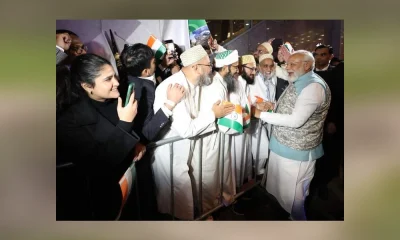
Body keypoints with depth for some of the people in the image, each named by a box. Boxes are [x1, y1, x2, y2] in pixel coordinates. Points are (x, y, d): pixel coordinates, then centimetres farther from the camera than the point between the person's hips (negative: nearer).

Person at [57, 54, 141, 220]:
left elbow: (136, 130, 11)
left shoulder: (117, 101, -7)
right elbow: (100, 165, -29)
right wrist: (125, 123, -32)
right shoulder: (71, 121, -22)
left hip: (134, 179, 5)